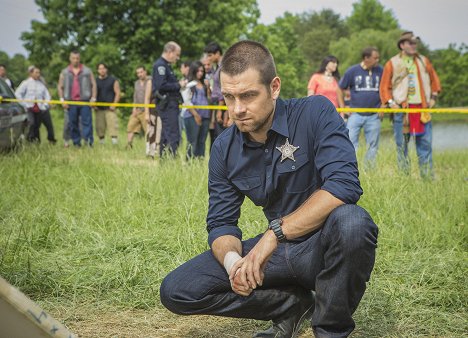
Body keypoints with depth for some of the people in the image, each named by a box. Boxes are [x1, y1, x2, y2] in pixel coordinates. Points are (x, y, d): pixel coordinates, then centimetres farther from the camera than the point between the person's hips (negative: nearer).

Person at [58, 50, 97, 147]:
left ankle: (89, 141, -11)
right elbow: (60, 87, 13)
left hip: (85, 101, -2)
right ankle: (76, 142, 8)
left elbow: (93, 84, 7)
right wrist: (62, 99, 2)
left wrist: (93, 98, -3)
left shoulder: (87, 71, 9)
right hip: (71, 102, 2)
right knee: (72, 123, 2)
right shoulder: (64, 72, 12)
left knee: (87, 121, -9)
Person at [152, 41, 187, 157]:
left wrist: (179, 83, 6)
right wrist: (178, 85, -14)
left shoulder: (165, 65, 21)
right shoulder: (160, 65, -11)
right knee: (173, 135, -14)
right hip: (167, 104, -11)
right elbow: (161, 86, -21)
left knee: (166, 134, 13)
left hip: (170, 105, 11)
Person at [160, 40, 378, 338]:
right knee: (176, 291, -7)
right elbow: (221, 223, 1)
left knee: (351, 221, -41)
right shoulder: (224, 149, -1)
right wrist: (232, 259, -23)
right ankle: (294, 304, 4)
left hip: (326, 246, -4)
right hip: (279, 250, 5)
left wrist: (275, 232, -33)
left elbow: (344, 184, -29)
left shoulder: (315, 113, -15)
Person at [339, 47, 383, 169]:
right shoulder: (352, 71, -2)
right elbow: (340, 89, 6)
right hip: (355, 114, -1)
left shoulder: (380, 71, 2)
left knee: (373, 145, 7)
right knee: (350, 142, -4)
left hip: (374, 115, 2)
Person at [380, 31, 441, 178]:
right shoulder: (392, 64, 2)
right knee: (401, 145, 2)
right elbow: (385, 87, 4)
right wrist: (390, 102, -8)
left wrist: (433, 96, 12)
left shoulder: (424, 61, 12)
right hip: (401, 109, -2)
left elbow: (434, 79, 21)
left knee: (425, 143, 1)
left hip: (422, 109, 3)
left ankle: (428, 176, 7)